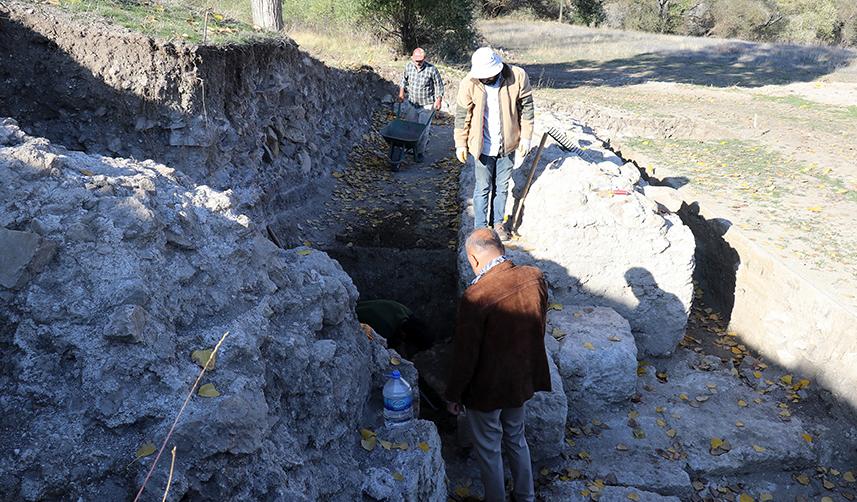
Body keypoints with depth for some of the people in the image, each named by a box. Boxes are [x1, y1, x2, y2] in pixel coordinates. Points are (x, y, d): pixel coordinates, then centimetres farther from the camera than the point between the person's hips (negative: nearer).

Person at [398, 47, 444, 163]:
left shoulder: (431, 69, -16)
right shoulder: (408, 66, -4)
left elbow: (439, 85, -5)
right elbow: (404, 80, 14)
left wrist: (438, 100, -7)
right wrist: (401, 94, 13)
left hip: (426, 105, -5)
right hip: (412, 103, 5)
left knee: (423, 129, -3)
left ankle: (420, 152, 11)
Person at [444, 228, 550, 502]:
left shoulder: (476, 297, -30)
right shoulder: (535, 278, -13)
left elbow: (465, 354, -21)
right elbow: (539, 328, 3)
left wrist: (453, 395, -7)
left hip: (486, 389, -6)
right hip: (522, 380, 6)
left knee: (488, 450, 18)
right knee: (516, 439, 28)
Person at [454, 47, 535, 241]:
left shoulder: (517, 76, -13)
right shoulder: (469, 84, -14)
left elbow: (526, 108, -3)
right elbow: (462, 116, -4)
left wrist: (526, 137, -2)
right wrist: (461, 144, -2)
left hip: (508, 144, 2)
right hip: (482, 145, -2)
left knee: (502, 186, 15)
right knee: (483, 188, 7)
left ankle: (498, 222, 31)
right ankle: (480, 228, 19)